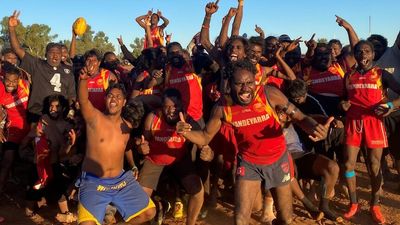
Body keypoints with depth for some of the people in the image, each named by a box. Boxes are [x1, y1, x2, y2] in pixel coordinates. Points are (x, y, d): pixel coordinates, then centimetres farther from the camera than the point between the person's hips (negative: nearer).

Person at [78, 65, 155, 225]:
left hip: (121, 180, 5)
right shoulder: (95, 118, -10)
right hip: (93, 182, -5)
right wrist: (84, 79, -47)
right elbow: (83, 100, -30)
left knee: (149, 212, 8)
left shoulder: (128, 125, 5)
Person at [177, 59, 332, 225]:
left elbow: (300, 117, -19)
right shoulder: (222, 108, -20)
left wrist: (315, 128, -42)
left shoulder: (270, 94, -26)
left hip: (277, 159, 0)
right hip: (248, 162, 0)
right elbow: (205, 137, -7)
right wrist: (185, 132, -28)